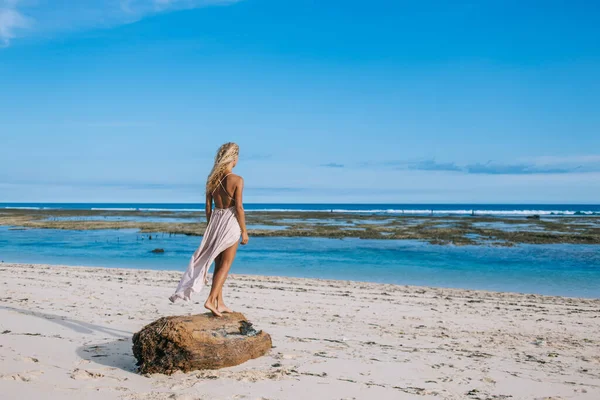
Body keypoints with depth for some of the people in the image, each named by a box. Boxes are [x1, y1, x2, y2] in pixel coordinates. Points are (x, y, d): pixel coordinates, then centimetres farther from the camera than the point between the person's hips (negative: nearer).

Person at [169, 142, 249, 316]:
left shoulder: (212, 178, 2)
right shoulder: (237, 180, -14)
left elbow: (208, 206, 6)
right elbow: (239, 207, -15)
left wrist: (210, 228, 16)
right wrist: (244, 231, -7)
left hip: (215, 221, 6)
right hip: (230, 222, -6)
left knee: (218, 264, 16)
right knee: (225, 265, 3)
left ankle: (219, 302, 22)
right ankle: (211, 300, -5)